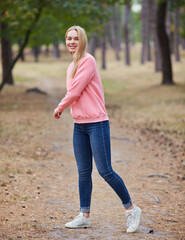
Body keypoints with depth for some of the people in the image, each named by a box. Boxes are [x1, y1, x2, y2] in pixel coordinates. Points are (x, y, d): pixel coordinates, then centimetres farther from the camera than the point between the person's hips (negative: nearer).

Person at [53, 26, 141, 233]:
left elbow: (75, 91, -14)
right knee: (83, 172, 10)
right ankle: (84, 216, 17)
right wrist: (64, 108, 3)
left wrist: (60, 108, 0)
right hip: (79, 126, 8)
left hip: (96, 124, -8)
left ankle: (131, 209, 9)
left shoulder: (88, 61, -13)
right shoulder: (71, 66, 15)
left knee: (105, 171, -6)